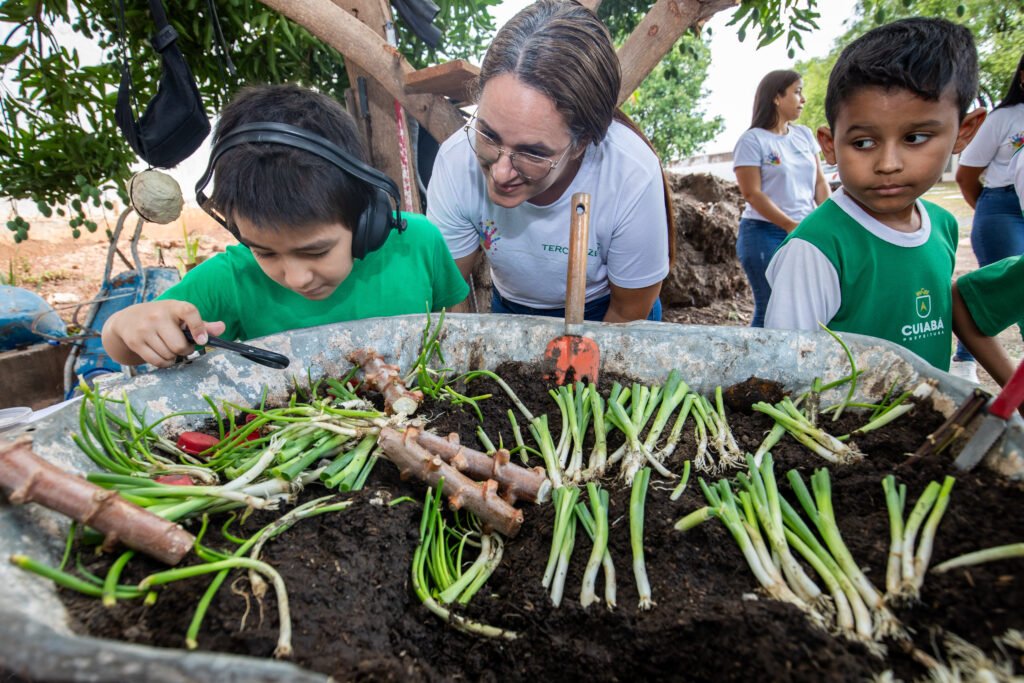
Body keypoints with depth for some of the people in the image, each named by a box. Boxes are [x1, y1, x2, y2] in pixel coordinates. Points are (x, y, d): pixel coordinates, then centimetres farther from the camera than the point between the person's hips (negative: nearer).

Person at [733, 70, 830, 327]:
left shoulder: (805, 135, 12)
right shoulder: (752, 140, -6)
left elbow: (819, 182, 12)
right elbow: (752, 193, -12)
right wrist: (790, 225, -15)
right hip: (765, 234, -6)